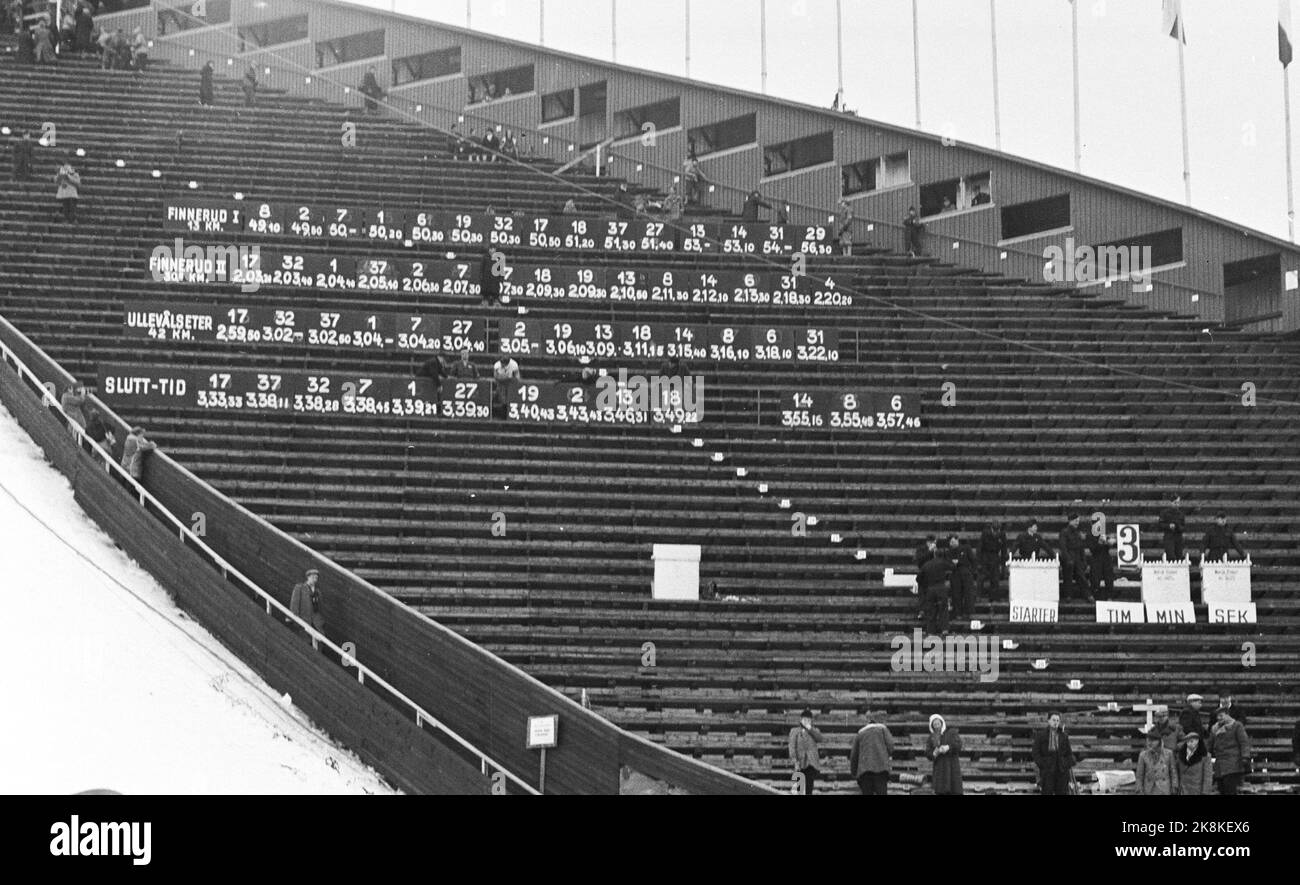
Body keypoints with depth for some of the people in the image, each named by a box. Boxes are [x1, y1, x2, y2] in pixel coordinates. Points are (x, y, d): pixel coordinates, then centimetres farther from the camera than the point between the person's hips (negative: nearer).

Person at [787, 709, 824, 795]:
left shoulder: (814, 730, 15)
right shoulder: (795, 731, 8)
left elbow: (822, 739, -5)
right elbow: (792, 747, 1)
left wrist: (810, 729, -9)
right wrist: (795, 762, -9)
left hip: (812, 764, 1)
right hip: (801, 764, -1)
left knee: (809, 787, -9)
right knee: (801, 788, -4)